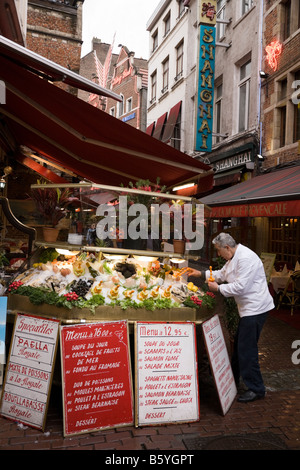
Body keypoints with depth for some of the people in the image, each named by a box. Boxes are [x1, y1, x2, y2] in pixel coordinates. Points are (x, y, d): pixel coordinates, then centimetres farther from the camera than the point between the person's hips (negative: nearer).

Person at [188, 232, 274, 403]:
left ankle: (256, 389, 6)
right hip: (248, 308, 11)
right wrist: (202, 273, 21)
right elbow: (222, 274, 26)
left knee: (247, 349, -6)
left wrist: (218, 288, -13)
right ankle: (232, 381, 34)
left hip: (255, 308, -11)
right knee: (239, 345, 20)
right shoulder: (234, 257, 12)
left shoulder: (246, 259, -22)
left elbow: (240, 286, -25)